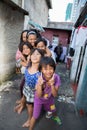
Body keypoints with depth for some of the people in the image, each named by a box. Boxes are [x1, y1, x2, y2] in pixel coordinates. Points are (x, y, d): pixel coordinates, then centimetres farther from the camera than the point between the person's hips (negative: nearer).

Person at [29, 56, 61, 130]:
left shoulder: (56, 78, -30)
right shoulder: (39, 79, -33)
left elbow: (55, 95, -25)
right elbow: (39, 96, -28)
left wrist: (52, 84, -42)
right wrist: (40, 85, -45)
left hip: (49, 99, 3)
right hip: (39, 99, -3)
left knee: (53, 110, 29)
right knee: (35, 116, 8)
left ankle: (55, 116, 66)